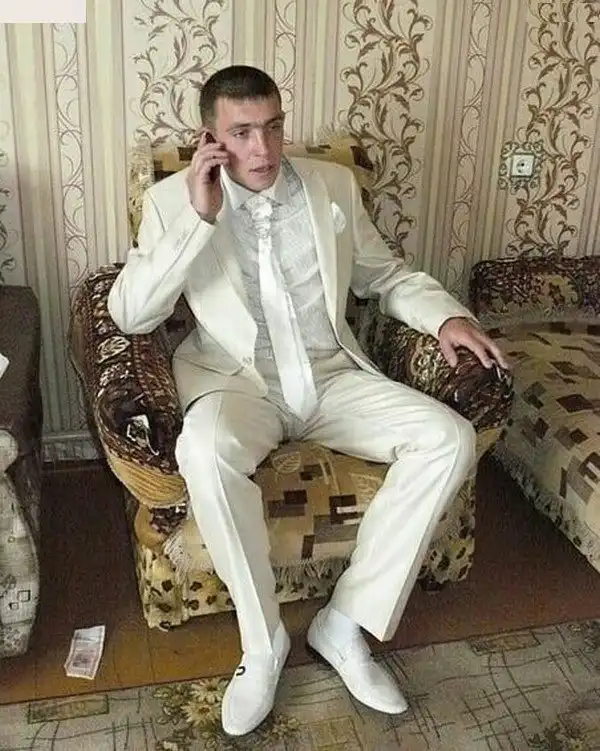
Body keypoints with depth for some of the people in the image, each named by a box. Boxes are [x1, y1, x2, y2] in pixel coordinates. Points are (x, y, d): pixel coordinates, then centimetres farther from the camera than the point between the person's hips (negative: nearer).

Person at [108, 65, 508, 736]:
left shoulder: (334, 185, 7)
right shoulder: (172, 200, 0)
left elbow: (387, 276, 17)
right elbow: (128, 314, -9)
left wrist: (447, 315, -2)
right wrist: (199, 219, -17)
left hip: (333, 377, 3)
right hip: (235, 380, -3)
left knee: (450, 438, -18)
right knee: (206, 450, -37)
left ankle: (345, 621, -9)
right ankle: (262, 638, -13)